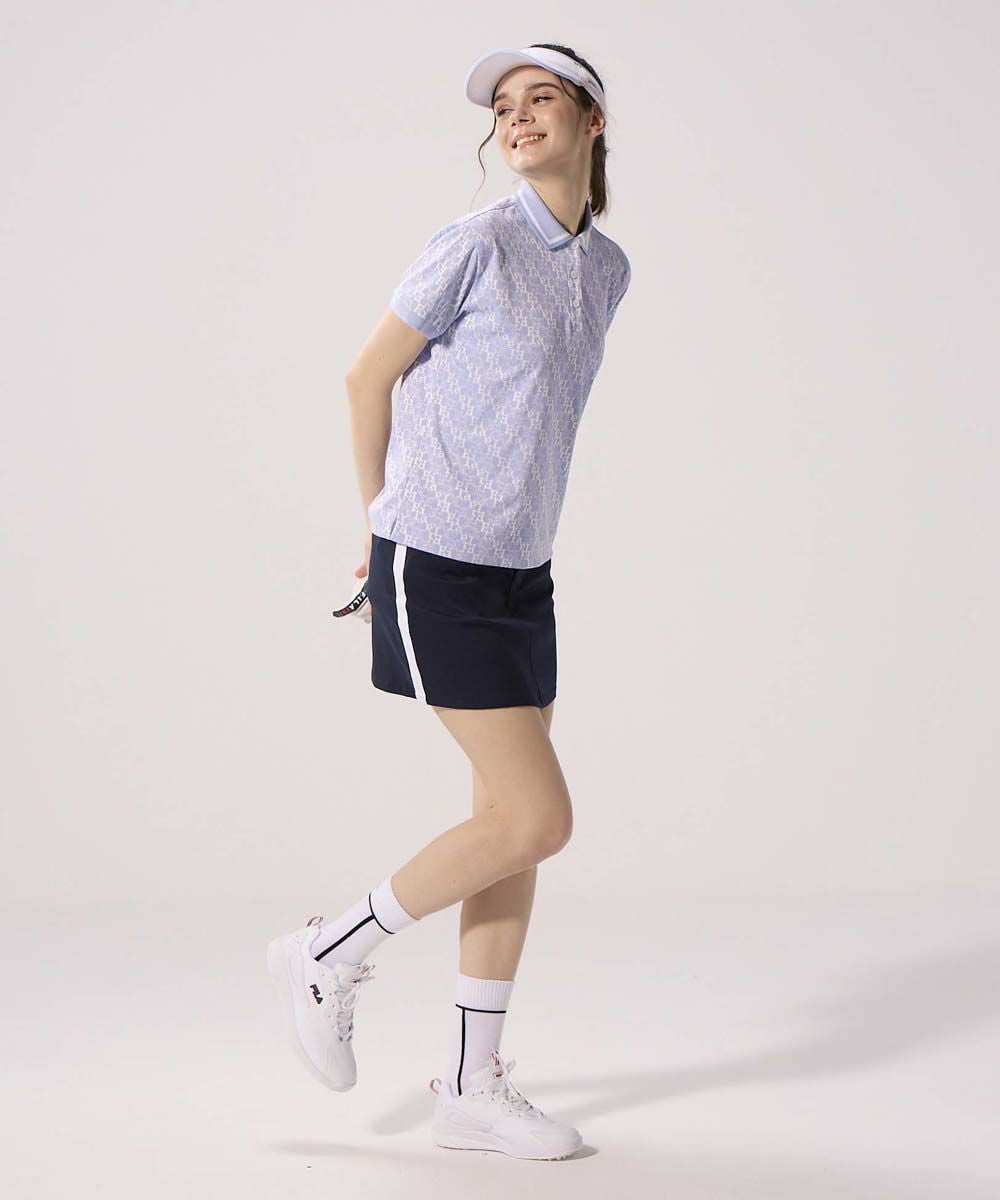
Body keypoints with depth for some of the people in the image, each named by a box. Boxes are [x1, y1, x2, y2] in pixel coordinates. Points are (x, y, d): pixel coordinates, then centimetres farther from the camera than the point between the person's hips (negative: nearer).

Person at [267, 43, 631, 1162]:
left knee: (512, 824, 7)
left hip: (520, 568, 7)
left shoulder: (606, 269, 11)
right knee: (536, 817, -9)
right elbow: (369, 375, -3)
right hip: (437, 569, -7)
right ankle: (329, 954, 9)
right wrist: (381, 520, 8)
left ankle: (473, 1085, 16)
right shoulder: (475, 244, -11)